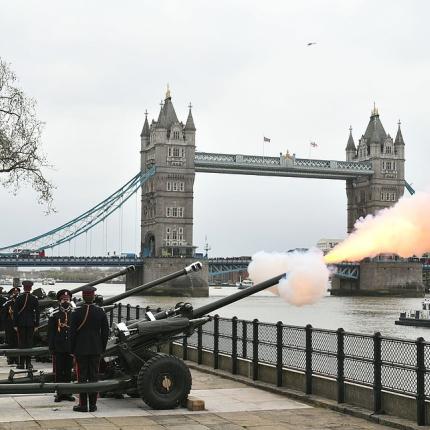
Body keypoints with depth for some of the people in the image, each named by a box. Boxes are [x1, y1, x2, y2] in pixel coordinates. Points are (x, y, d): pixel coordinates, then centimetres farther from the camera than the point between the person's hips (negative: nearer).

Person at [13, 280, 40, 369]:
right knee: (29, 343, 5)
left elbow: (15, 312, -4)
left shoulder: (19, 298, -4)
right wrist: (36, 325, 6)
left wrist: (15, 324, 1)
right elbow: (37, 312, 0)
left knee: (21, 343, 3)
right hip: (31, 324, 1)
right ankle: (28, 363, 5)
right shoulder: (34, 298, -1)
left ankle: (22, 363, 2)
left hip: (21, 323, -1)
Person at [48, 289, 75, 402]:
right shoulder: (54, 315, 1)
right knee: (58, 371, 2)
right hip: (58, 349, -2)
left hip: (70, 348, 2)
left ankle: (67, 393, 15)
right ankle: (59, 393, 8)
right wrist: (52, 348, -6)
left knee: (68, 371, 8)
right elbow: (50, 333, 0)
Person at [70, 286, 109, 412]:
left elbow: (72, 333, -6)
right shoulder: (101, 312, -2)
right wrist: (102, 348, 12)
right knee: (94, 376, 7)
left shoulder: (76, 313, -9)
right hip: (96, 349, 2)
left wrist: (73, 349, 4)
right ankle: (93, 404, 10)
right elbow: (105, 332, 2)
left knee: (82, 377, 3)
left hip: (81, 350, -2)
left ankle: (83, 404, 4)